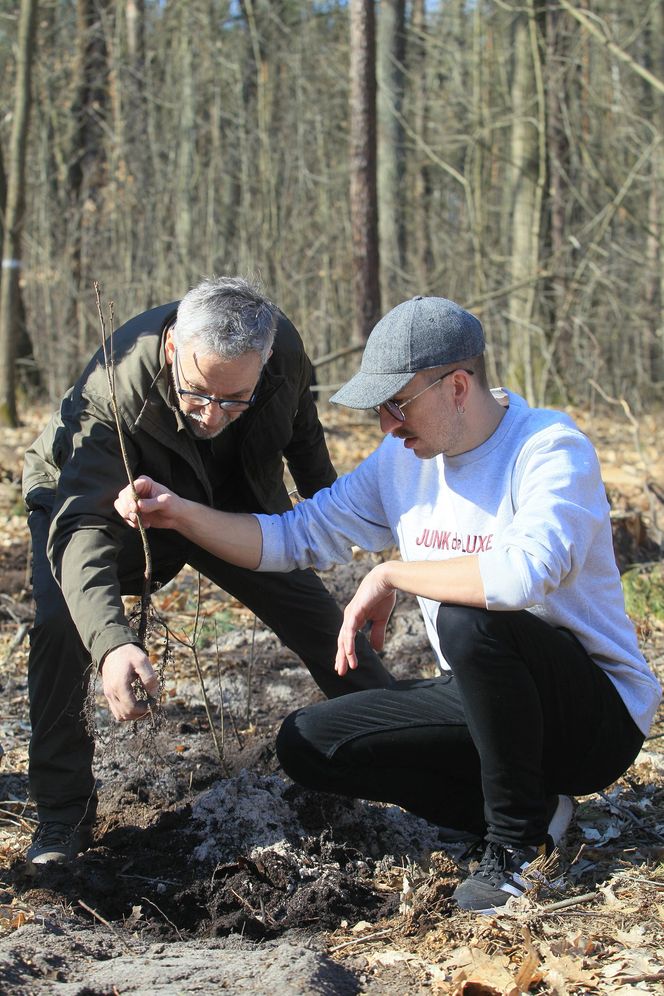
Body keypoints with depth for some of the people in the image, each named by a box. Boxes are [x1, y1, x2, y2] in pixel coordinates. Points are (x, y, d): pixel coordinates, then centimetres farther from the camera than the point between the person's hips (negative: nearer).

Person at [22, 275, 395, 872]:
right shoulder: (115, 391, -42)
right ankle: (64, 811, -15)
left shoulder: (283, 348, -29)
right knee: (61, 620, -28)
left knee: (318, 614, 3)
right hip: (86, 491, -4)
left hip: (230, 501, 4)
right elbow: (82, 526, -50)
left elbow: (301, 424, -3)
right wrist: (111, 640, -65)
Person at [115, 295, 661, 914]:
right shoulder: (403, 462, 3)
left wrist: (392, 574, -26)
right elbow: (293, 538, 6)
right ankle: (529, 803, 3)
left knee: (469, 620, -35)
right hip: (481, 700, 8)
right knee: (307, 745, -3)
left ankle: (517, 837, -13)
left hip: (599, 713, -7)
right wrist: (180, 514, -9)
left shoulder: (552, 450, -20)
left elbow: (526, 574, -39)